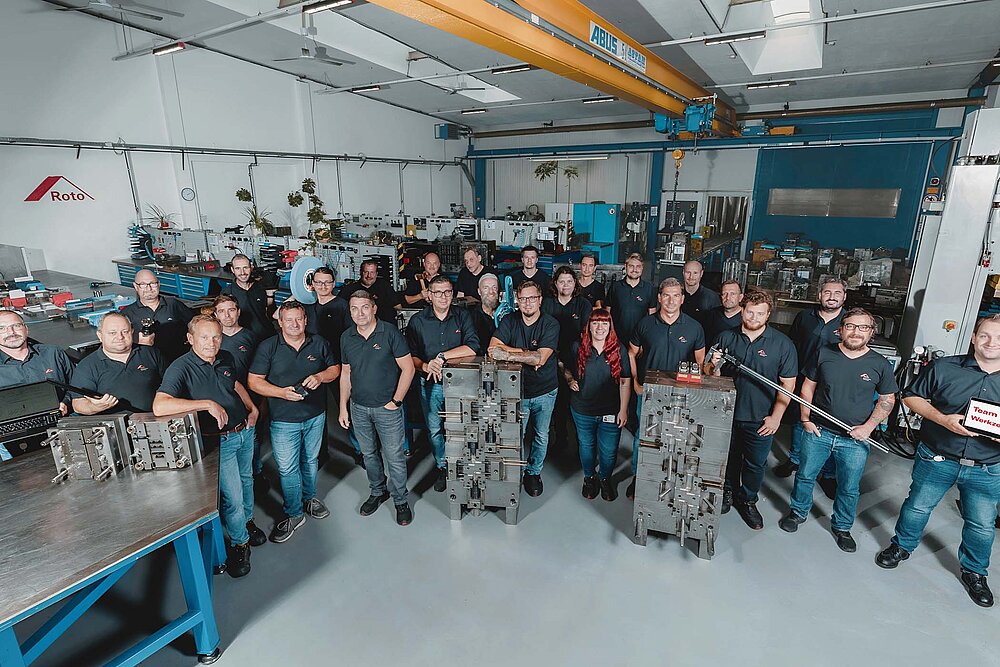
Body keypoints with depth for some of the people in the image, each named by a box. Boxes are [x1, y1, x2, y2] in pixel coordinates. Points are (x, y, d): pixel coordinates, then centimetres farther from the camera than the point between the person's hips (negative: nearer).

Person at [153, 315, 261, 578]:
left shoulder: (226, 358, -1)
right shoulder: (181, 367, -21)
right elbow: (159, 407, -35)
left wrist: (253, 409, 6)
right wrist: (208, 404, -35)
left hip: (245, 430, 7)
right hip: (218, 441, -6)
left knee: (246, 478, 25)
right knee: (232, 496, -2)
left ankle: (248, 520, 49)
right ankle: (240, 543, 21)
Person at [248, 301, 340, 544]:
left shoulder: (319, 343, -1)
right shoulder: (267, 347, -8)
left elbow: (335, 368, 6)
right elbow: (254, 381, -9)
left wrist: (320, 376, -15)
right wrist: (282, 392, -23)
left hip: (315, 416, 3)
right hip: (284, 421, -3)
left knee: (311, 460, 20)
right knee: (287, 468, 3)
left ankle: (310, 498, 41)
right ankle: (294, 514, 21)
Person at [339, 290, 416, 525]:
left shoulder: (390, 333, -13)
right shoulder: (347, 337, 2)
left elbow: (408, 368, -10)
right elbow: (346, 373, 11)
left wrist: (396, 401, -12)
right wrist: (343, 407, 8)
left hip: (387, 407, -4)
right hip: (358, 408, 5)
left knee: (395, 457, 3)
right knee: (368, 454, 19)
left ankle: (400, 500, 23)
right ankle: (377, 492, 40)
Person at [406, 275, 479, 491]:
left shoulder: (462, 317, -3)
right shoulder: (417, 321, -1)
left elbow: (473, 347, -16)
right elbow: (410, 355, -3)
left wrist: (442, 356, -21)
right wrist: (425, 366, -23)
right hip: (430, 384, 1)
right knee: (434, 429, 13)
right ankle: (442, 467, 34)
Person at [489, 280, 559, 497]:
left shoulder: (550, 324, -13)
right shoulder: (509, 321, -5)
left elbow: (540, 358, -25)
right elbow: (493, 349, -18)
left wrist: (507, 353, -27)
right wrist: (528, 355, -23)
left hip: (544, 391, 0)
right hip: (517, 389, 1)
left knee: (541, 436, 13)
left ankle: (534, 472, 35)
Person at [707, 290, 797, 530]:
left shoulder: (782, 344, -7)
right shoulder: (726, 338, -1)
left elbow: (788, 384, -5)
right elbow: (712, 374, 6)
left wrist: (776, 417, -8)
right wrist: (714, 366, -18)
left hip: (760, 419, -1)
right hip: (727, 412, 2)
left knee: (755, 464, 14)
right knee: (729, 457, 19)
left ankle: (747, 501, 35)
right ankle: (728, 492, 41)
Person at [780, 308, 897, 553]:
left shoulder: (880, 364, -5)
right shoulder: (824, 354, -5)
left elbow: (887, 400, 4)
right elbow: (808, 387, 3)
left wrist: (869, 426, -8)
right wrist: (805, 418, -2)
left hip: (855, 440, 0)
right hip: (818, 431, 0)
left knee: (849, 488, 14)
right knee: (805, 475, 14)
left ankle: (842, 527, 35)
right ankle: (798, 512, 37)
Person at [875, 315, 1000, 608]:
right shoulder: (943, 367, -8)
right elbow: (911, 397, -1)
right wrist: (942, 418, -17)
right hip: (937, 459, -1)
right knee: (917, 507, 14)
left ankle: (974, 572, 37)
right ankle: (902, 546, 38)